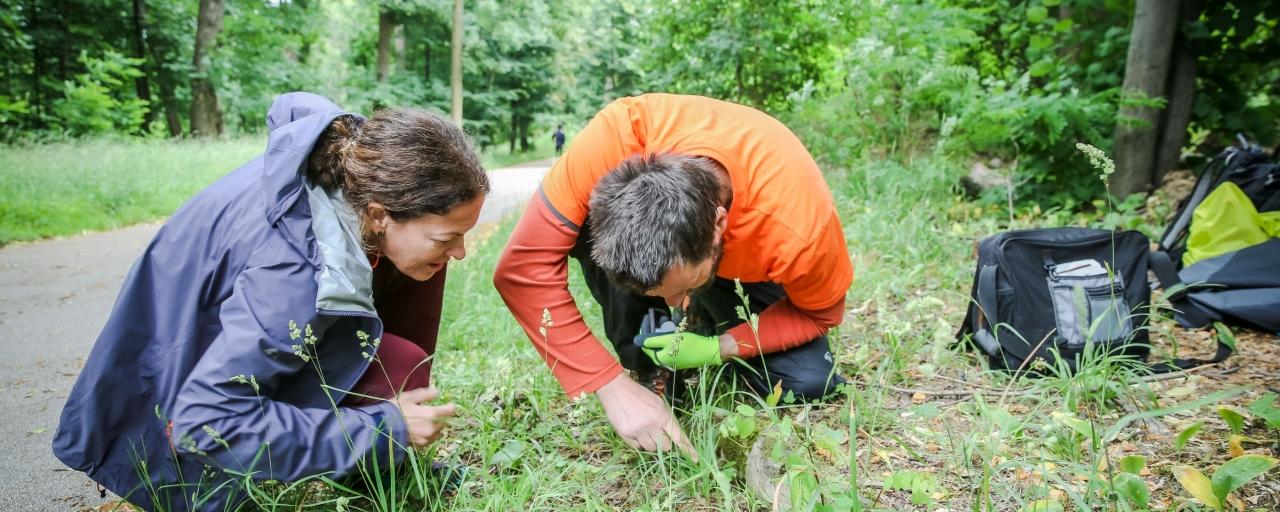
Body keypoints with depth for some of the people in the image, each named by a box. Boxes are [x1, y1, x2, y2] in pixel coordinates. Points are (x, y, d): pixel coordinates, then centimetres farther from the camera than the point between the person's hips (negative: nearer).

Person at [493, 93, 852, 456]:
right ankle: (645, 367, -7)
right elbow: (523, 266, -38)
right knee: (587, 226, -31)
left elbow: (821, 313, -17)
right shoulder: (617, 136, -42)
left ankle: (710, 328, 11)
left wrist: (720, 348, -29)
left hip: (745, 268, 0)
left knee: (809, 382, -18)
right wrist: (613, 386, -41)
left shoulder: (797, 228, -40)